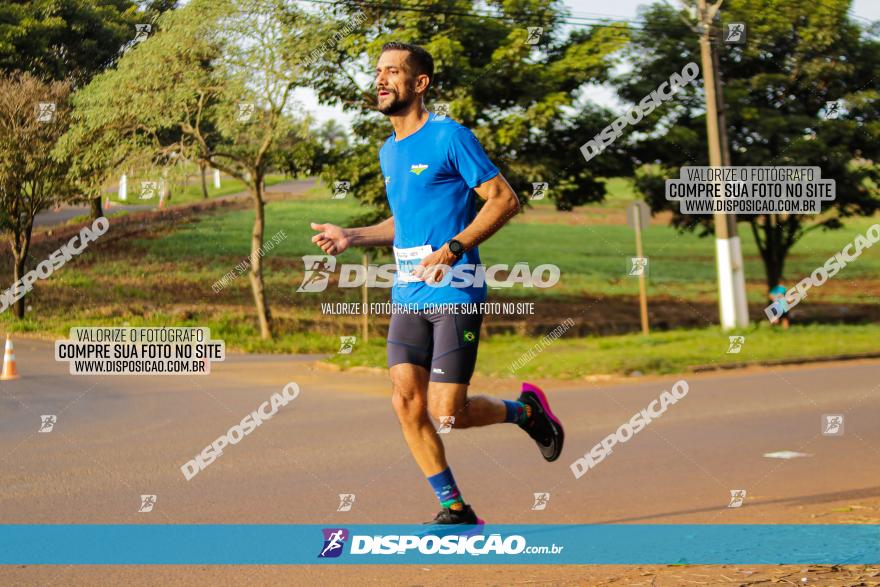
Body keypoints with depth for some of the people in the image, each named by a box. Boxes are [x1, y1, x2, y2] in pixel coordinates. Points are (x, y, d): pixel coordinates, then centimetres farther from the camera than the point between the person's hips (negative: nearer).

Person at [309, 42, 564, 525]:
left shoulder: (450, 137, -8)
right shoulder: (388, 152, 16)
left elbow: (505, 199, -10)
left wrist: (453, 248, -20)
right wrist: (351, 237, 14)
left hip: (455, 295, -7)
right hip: (407, 297, 7)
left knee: (448, 413, -9)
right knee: (406, 401, -4)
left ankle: (525, 409, 21)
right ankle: (454, 509, 8)